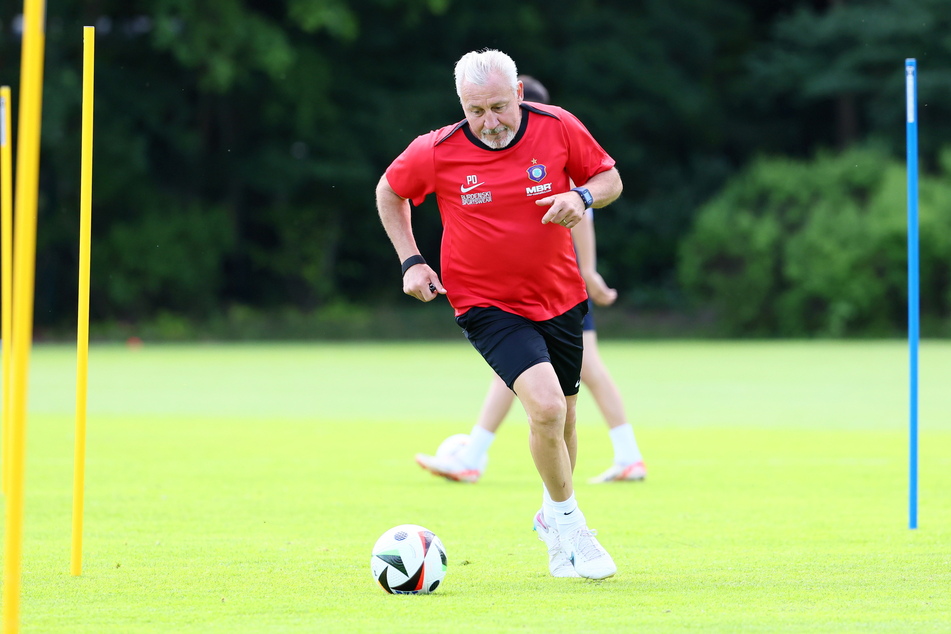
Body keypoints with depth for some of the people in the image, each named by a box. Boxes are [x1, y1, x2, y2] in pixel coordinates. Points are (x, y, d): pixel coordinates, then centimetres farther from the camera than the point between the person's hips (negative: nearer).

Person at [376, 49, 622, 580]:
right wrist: (410, 260, -1)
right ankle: (569, 524, -2)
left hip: (560, 297, 4)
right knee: (546, 406, -23)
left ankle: (554, 516, 43)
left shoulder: (558, 127, -9)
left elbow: (609, 178, 5)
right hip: (487, 306, -3)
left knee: (562, 416, 15)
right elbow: (389, 192, 7)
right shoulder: (437, 152, -13)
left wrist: (583, 197, -17)